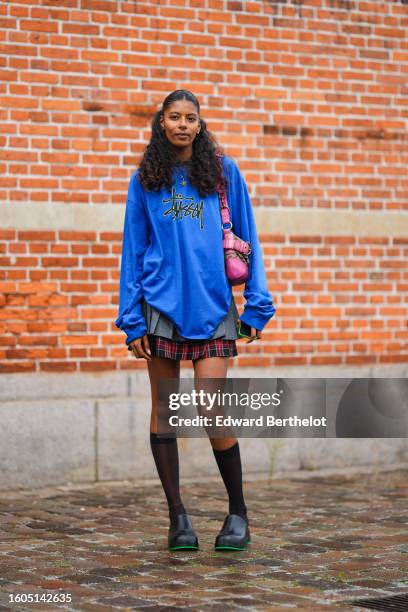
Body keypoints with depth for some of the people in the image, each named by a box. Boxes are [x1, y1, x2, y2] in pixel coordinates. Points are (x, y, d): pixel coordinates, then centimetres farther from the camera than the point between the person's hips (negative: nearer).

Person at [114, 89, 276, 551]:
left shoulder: (224, 171, 7)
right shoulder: (145, 179, 9)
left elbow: (246, 240, 7)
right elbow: (133, 249, 8)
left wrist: (256, 305, 0)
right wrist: (131, 319, 1)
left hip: (212, 304, -1)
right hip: (161, 304, 2)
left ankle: (237, 512, 7)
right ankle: (177, 515, 15)